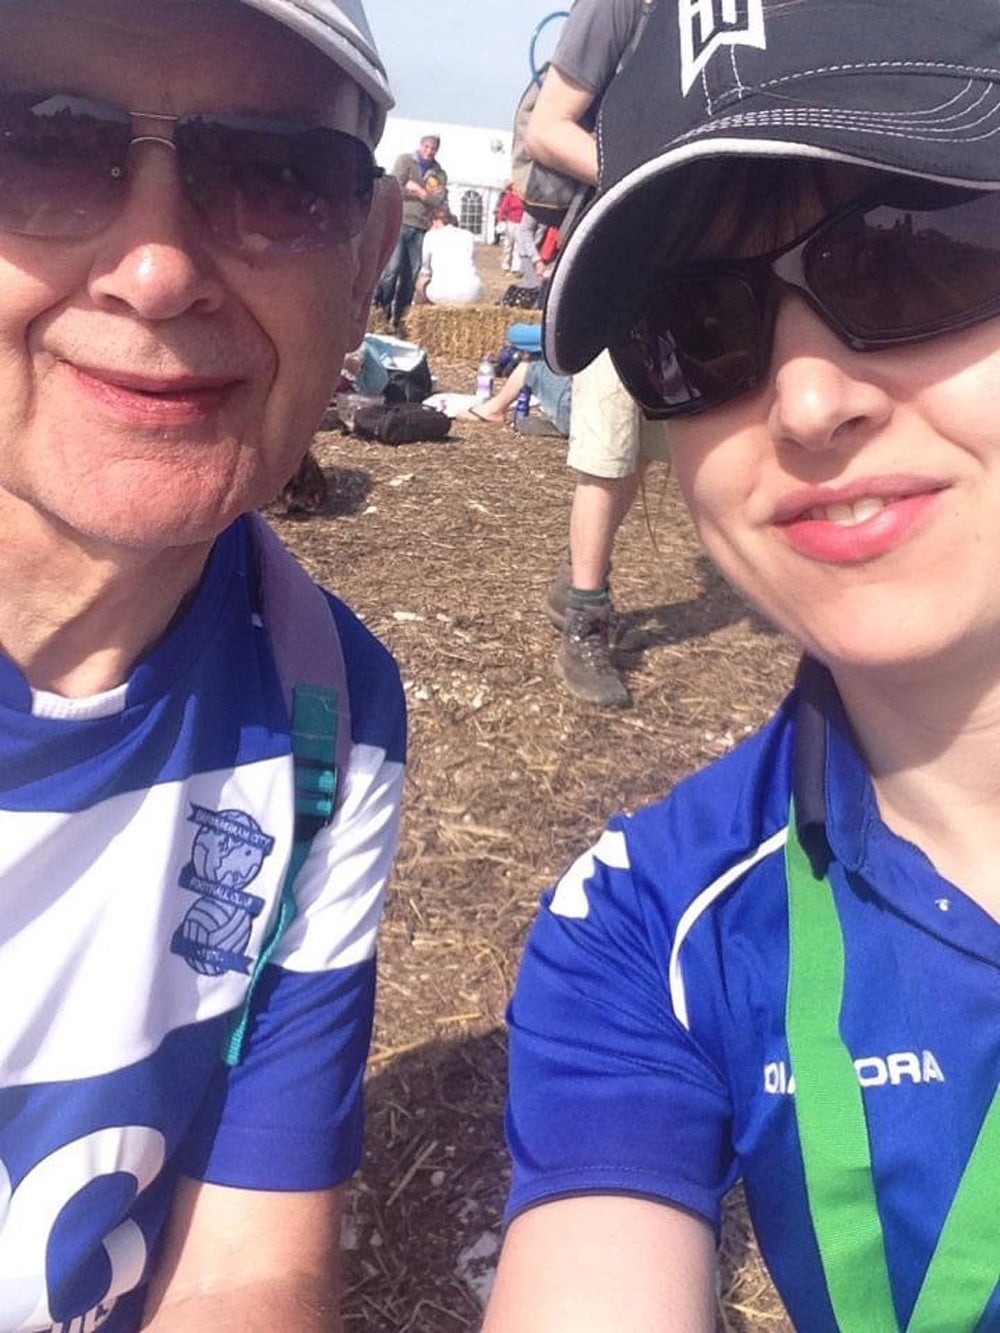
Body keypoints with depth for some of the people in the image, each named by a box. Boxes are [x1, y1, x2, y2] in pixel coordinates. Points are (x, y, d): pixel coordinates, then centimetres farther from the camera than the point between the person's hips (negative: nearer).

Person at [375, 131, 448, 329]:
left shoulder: (440, 174, 15)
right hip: (400, 222, -4)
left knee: (412, 272, 3)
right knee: (393, 267, -12)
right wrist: (426, 195, -4)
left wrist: (418, 191, -11)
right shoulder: (405, 160, 7)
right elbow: (397, 189, -6)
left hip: (421, 227, 4)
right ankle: (380, 308, -4)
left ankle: (400, 314, 10)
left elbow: (439, 200, 1)